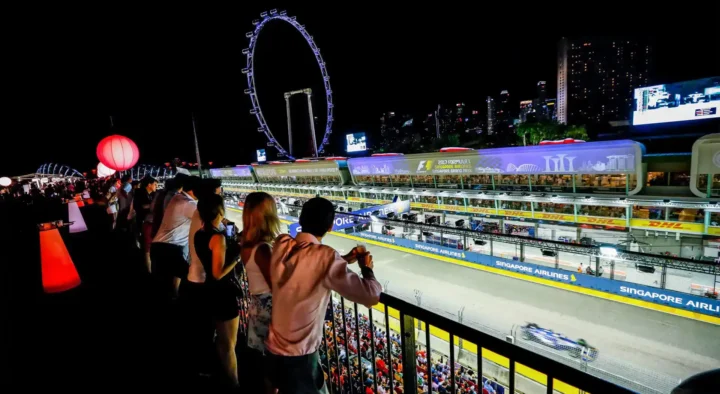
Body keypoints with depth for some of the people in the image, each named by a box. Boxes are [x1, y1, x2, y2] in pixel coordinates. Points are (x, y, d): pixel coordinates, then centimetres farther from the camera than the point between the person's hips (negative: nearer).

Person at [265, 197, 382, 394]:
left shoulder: (281, 245, -8)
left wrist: (344, 260, 8)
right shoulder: (325, 256, -26)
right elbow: (371, 296, -25)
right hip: (298, 357, -6)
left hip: (272, 350, 6)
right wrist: (367, 268, -6)